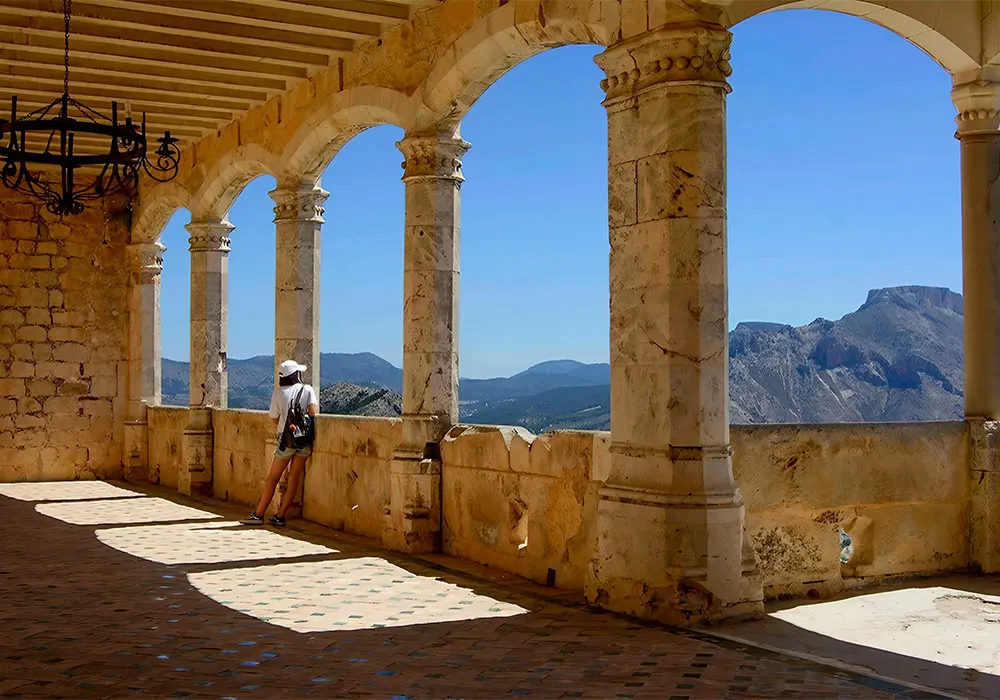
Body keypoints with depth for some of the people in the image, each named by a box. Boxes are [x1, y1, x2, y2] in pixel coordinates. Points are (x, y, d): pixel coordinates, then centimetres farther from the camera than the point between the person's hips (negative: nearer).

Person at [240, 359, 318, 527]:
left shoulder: (278, 392, 1)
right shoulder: (308, 390, 0)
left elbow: (274, 418, 6)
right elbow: (313, 413, -11)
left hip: (286, 439, 0)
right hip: (305, 440, 0)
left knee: (273, 478, 7)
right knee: (294, 478, 5)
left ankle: (258, 514, 8)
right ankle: (280, 516, 5)